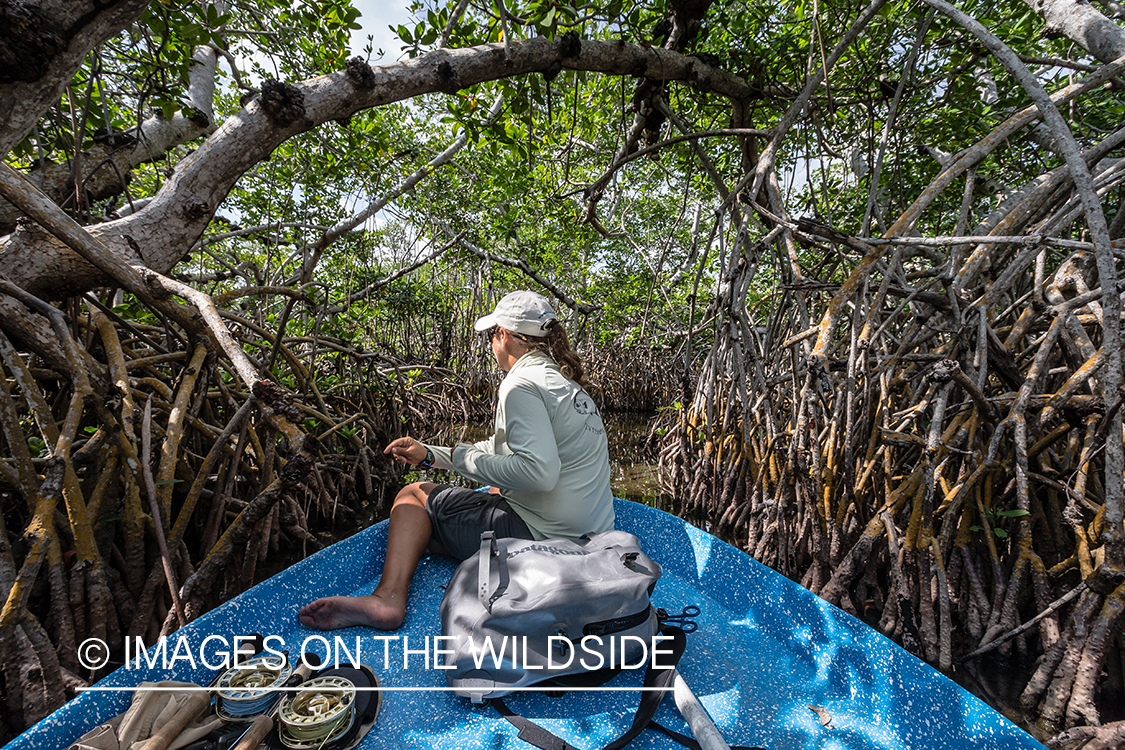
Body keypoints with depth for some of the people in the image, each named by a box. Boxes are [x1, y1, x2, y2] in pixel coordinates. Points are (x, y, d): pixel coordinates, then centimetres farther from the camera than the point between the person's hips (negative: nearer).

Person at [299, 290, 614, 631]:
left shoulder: (522, 383, -14)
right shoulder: (571, 385, 16)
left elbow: (539, 471, -28)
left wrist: (465, 458, -13)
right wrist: (430, 455, 21)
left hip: (542, 536, -9)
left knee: (414, 494, 4)